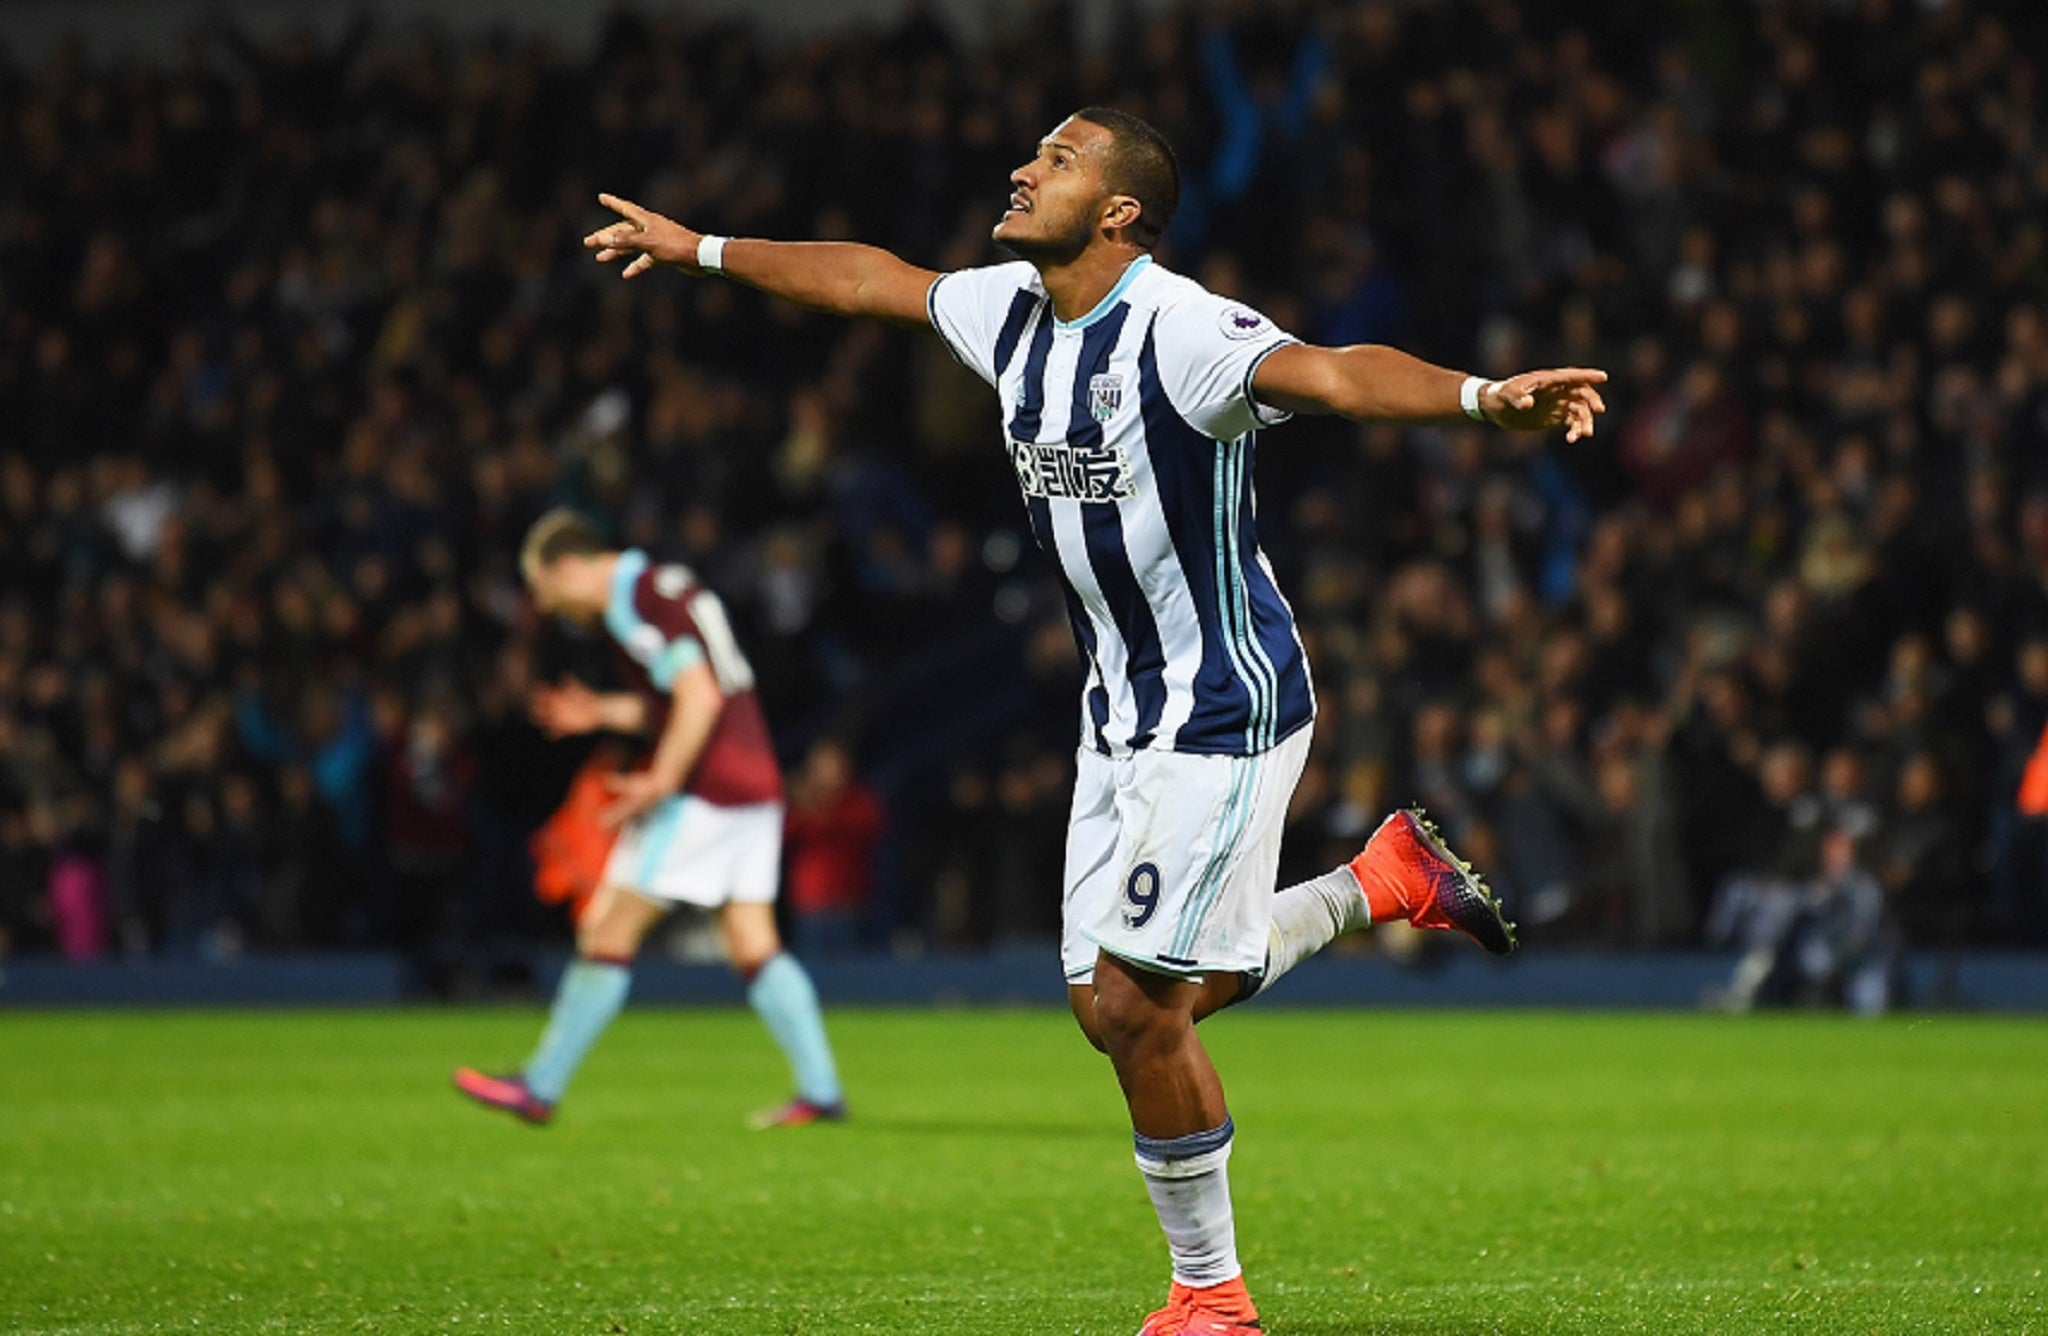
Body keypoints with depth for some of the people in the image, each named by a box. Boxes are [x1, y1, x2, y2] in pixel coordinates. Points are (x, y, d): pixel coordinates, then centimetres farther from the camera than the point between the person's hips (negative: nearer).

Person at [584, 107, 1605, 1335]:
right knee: (1115, 1008, 9)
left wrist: (1483, 398, -57)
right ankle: (1385, 880, 26)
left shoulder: (1177, 330, -22)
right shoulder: (1013, 311, 4)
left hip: (1225, 712, -9)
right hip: (1125, 712, 9)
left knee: (1137, 1007, -9)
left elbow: (1333, 374, -39)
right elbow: (873, 278, 21)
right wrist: (699, 250, 31)